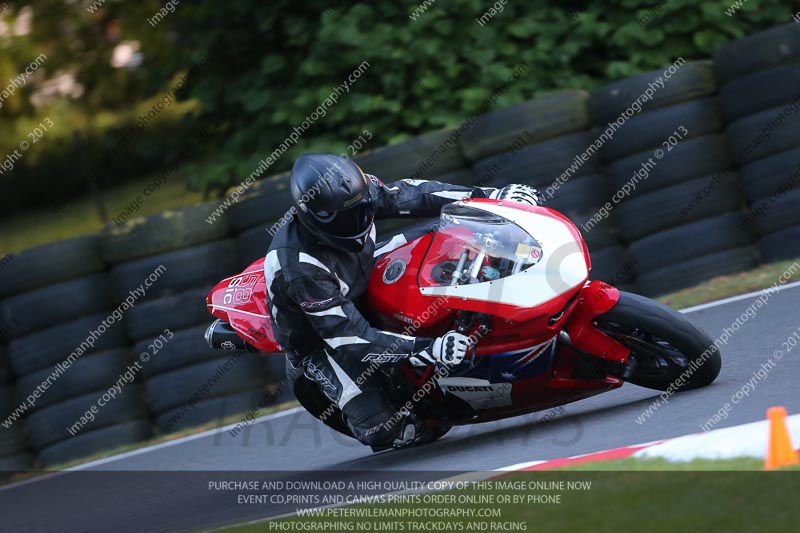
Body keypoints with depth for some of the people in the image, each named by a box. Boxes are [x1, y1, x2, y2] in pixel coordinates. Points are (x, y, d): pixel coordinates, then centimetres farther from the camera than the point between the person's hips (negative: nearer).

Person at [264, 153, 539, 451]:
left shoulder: (356, 195, -23)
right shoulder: (302, 269, -40)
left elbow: (407, 196, -8)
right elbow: (350, 337, -38)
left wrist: (490, 196, -14)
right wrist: (429, 350, -46)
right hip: (318, 340, -7)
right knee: (382, 431, -20)